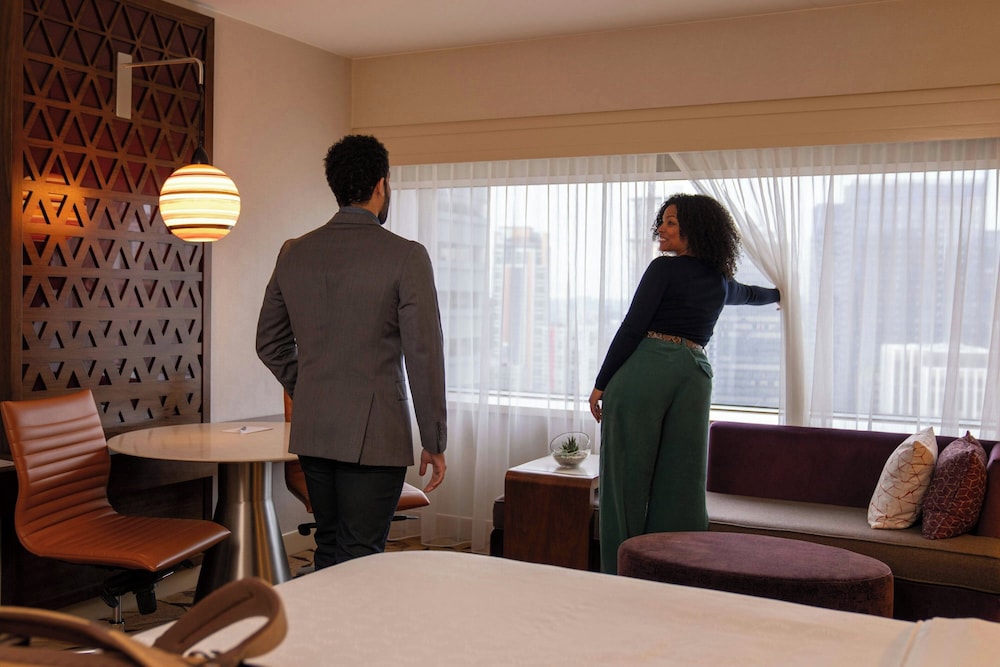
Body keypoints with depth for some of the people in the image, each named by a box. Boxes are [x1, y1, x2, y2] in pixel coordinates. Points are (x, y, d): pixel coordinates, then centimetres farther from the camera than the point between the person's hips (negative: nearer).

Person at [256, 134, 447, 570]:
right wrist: (434, 442, -3)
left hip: (311, 432, 6)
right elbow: (424, 356, -11)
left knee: (329, 551, 18)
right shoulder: (406, 257, -11)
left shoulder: (294, 253, 5)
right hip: (374, 435, -5)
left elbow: (270, 343, 13)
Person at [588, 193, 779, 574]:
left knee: (627, 477, -1)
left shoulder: (665, 268, 0)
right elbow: (751, 294, 42)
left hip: (644, 369, -6)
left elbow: (632, 328, -6)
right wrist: (779, 293, 65)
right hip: (695, 374, 6)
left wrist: (602, 383, -3)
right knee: (681, 484, 8)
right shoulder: (721, 281, 19)